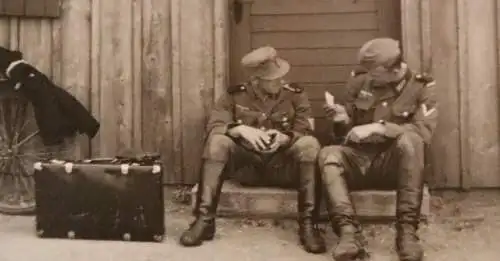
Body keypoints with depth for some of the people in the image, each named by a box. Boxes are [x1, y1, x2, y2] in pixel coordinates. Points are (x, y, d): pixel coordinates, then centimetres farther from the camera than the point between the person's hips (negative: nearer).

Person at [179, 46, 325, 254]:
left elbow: (305, 132, -6)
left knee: (310, 145, -29)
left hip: (281, 163, 0)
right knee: (217, 142, -27)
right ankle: (204, 220, -25)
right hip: (246, 161, 0)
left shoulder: (296, 95, 1)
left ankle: (308, 224, -27)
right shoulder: (234, 95, 0)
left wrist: (284, 137, -28)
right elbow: (214, 126, -10)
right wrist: (241, 129, -29)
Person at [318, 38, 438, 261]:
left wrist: (378, 127, -26)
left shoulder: (421, 87, 0)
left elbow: (423, 132, -16)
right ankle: (349, 232, -41)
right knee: (328, 154, -29)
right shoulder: (359, 80, 6)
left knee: (409, 139, -34)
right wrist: (343, 118, -10)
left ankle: (407, 231, -32)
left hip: (395, 163, -2)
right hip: (359, 159, 2)